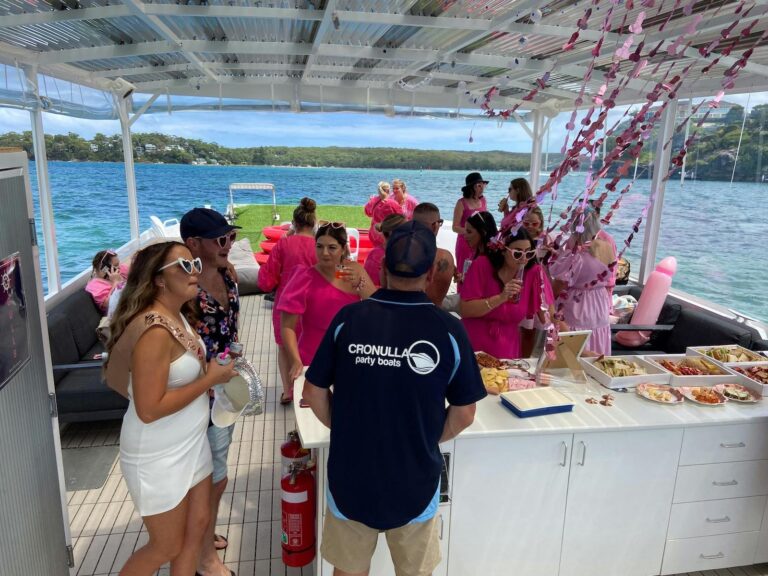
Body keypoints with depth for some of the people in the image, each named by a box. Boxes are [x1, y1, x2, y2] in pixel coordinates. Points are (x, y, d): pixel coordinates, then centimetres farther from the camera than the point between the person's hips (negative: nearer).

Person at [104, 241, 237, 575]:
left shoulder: (176, 315, 2)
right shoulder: (154, 330, -28)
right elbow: (149, 409, -28)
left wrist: (213, 369, 0)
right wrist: (211, 378, -22)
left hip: (190, 444, 9)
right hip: (158, 457, -8)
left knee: (198, 524, 20)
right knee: (167, 547, 11)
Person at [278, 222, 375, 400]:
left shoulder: (355, 271, -1)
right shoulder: (305, 277, -12)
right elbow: (287, 327, -13)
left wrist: (360, 283, -18)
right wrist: (296, 362, -24)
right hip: (313, 364, -3)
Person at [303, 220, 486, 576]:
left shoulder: (348, 318, -13)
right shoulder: (448, 329, -15)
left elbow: (314, 392, -4)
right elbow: (464, 413, -7)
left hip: (350, 476, 1)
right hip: (414, 480, 0)